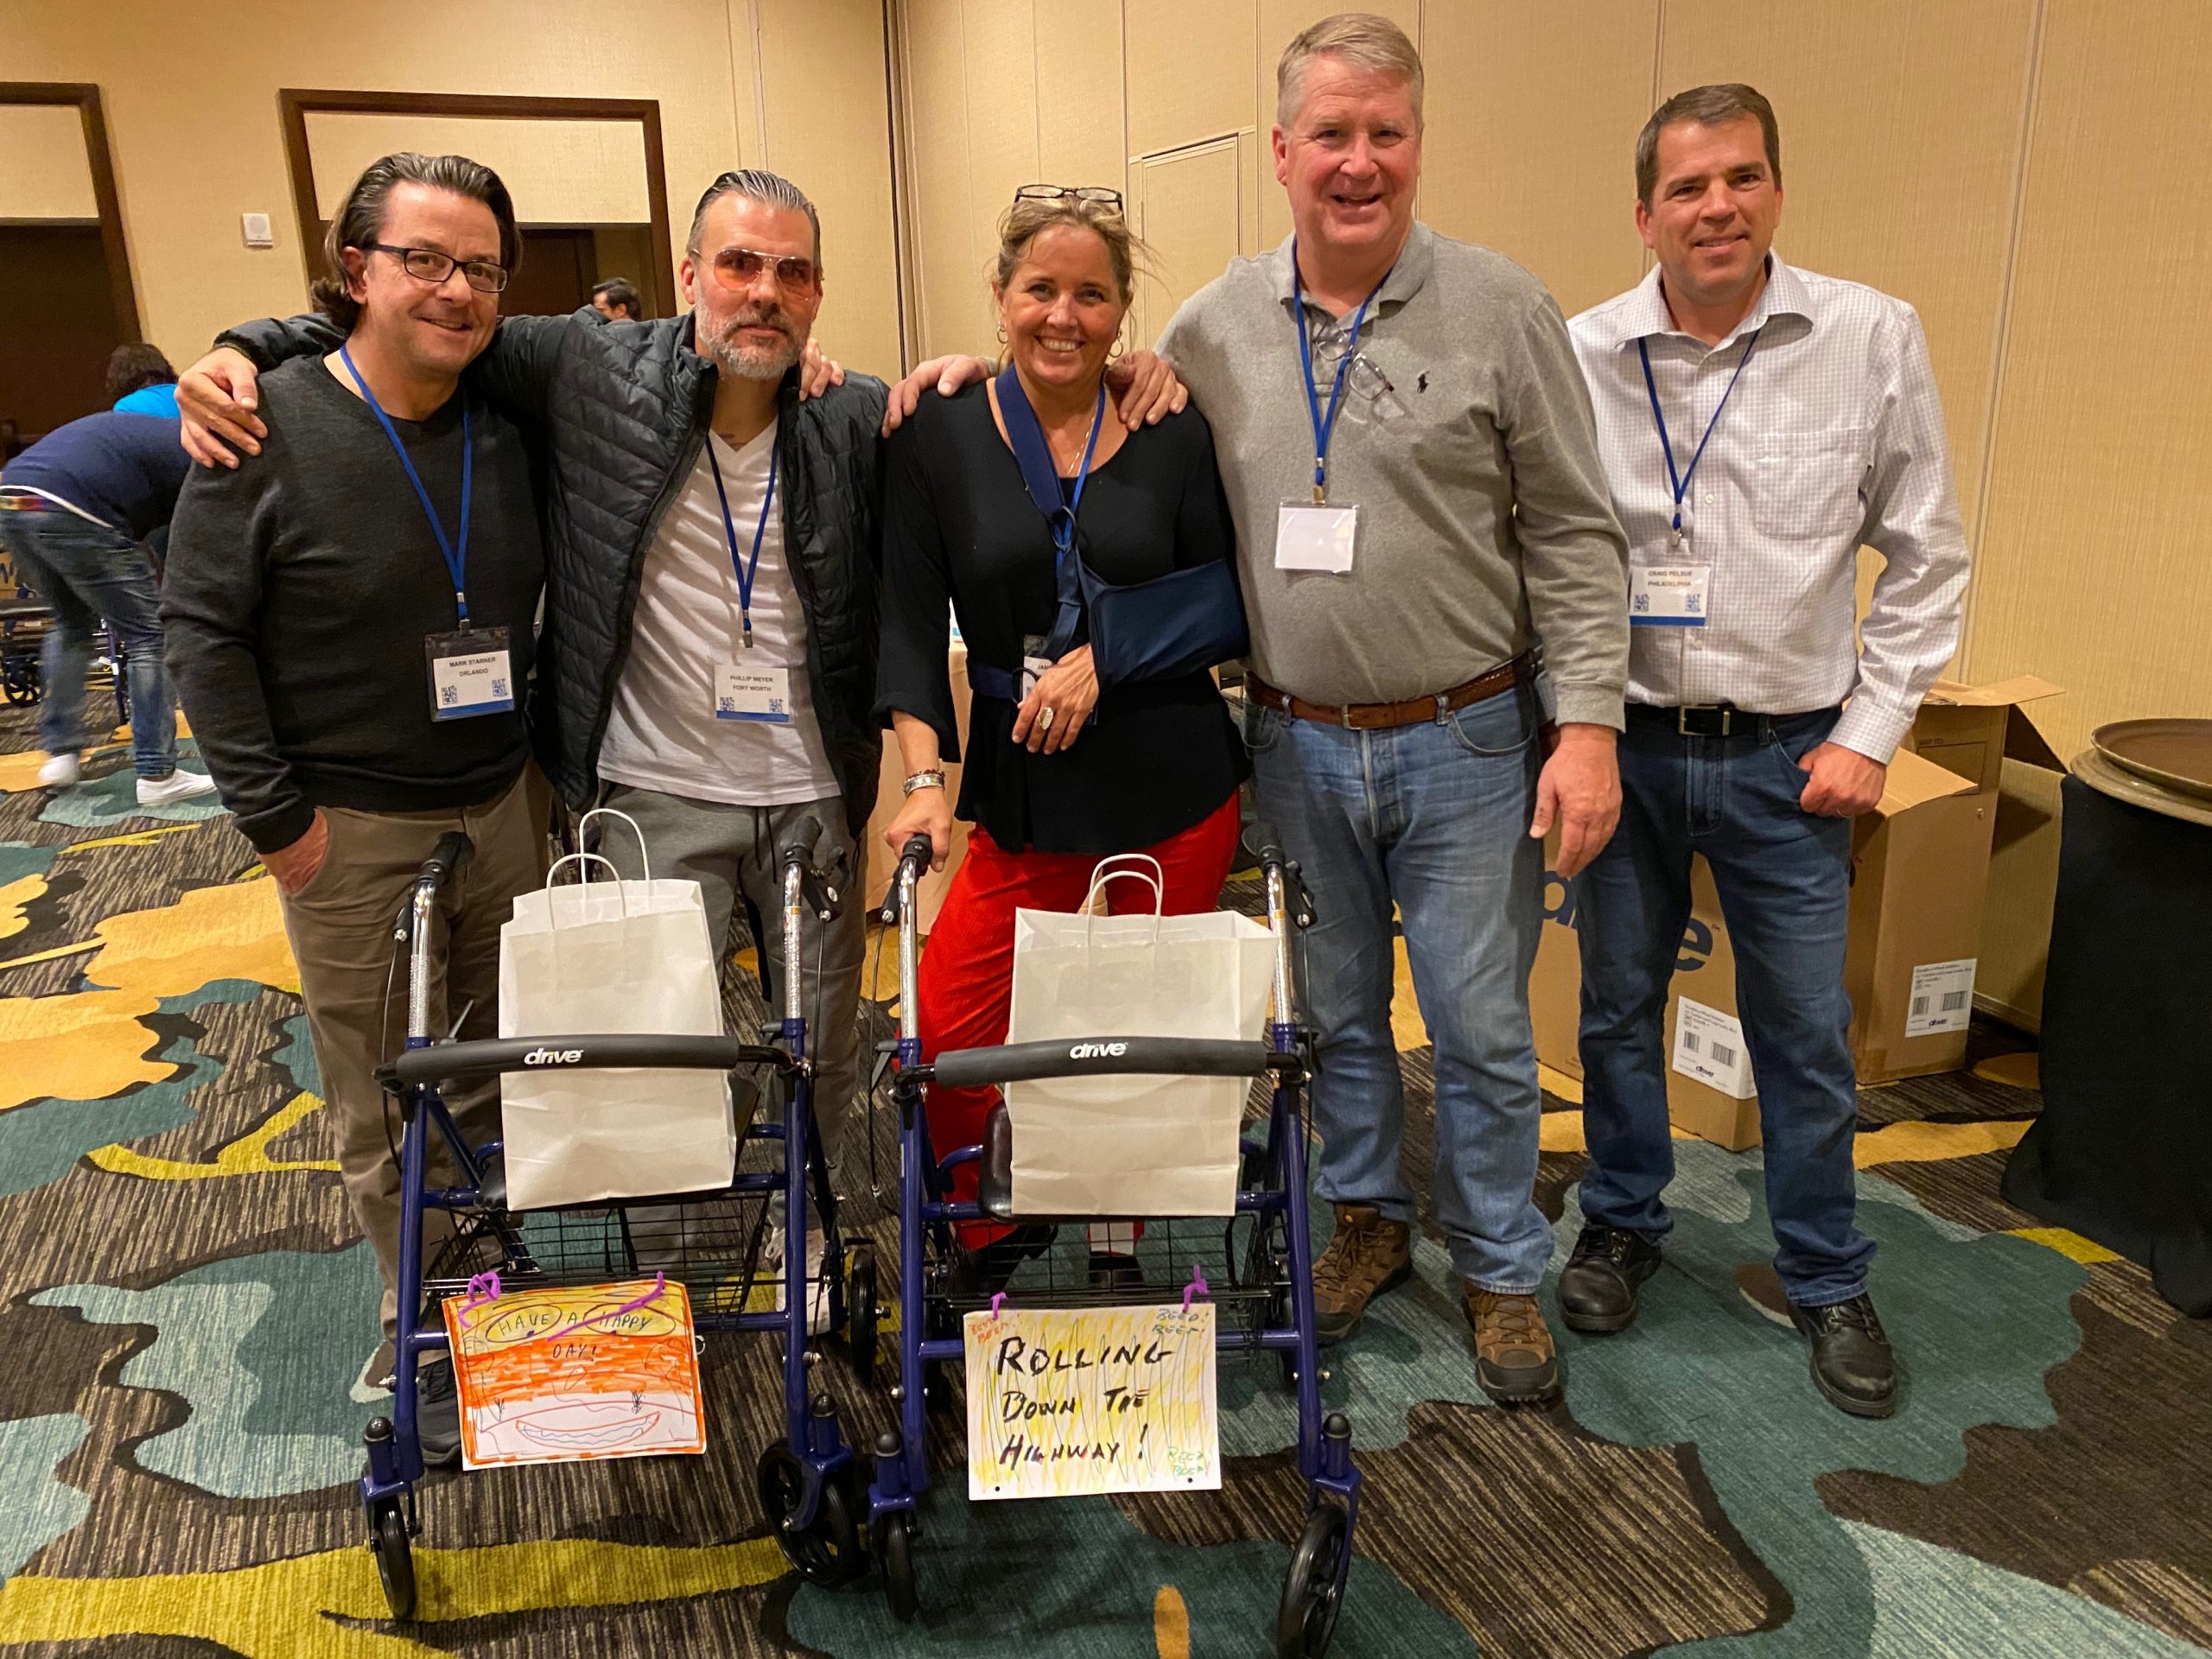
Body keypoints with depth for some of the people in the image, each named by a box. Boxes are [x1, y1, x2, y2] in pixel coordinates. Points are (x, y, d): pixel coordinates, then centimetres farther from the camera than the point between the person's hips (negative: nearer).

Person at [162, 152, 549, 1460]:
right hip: (351, 827, -4)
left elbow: (549, 606, 12)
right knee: (385, 1108, 6)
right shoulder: (272, 421, -10)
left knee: (501, 1071, 15)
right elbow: (203, 627, -9)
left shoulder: (509, 426, 3)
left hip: (506, 809, 4)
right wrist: (274, 810, -11)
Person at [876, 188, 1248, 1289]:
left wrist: (1103, 655, -12)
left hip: (1178, 790, 0)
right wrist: (924, 777, -14)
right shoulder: (938, 437, 1)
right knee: (944, 1041, -4)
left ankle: (1118, 1243, 32)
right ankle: (986, 1250, 23)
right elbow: (909, 620, -3)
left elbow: (1231, 603, 1)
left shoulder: (1173, 435, 0)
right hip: (1023, 797, 0)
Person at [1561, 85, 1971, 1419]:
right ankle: (1624, 1225, 36)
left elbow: (1928, 557, 1)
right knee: (1618, 1009, 14)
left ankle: (1828, 1281, 30)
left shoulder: (1875, 339, -4)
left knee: (1809, 1036, 9)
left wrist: (1869, 732, -4)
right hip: (1621, 745, 1)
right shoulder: (1579, 355, -3)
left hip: (1786, 756, 0)